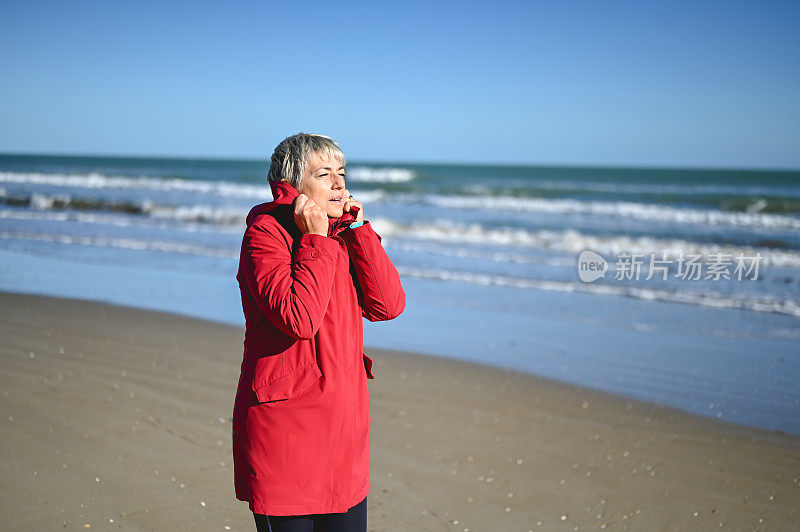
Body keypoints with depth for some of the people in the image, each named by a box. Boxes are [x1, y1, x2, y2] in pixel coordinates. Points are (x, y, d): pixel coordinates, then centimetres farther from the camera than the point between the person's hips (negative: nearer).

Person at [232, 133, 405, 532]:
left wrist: (356, 226, -5)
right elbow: (299, 319, -24)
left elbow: (388, 306, -3)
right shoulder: (265, 233, -10)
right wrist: (316, 241, -16)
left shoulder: (344, 236, 11)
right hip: (283, 430, -6)